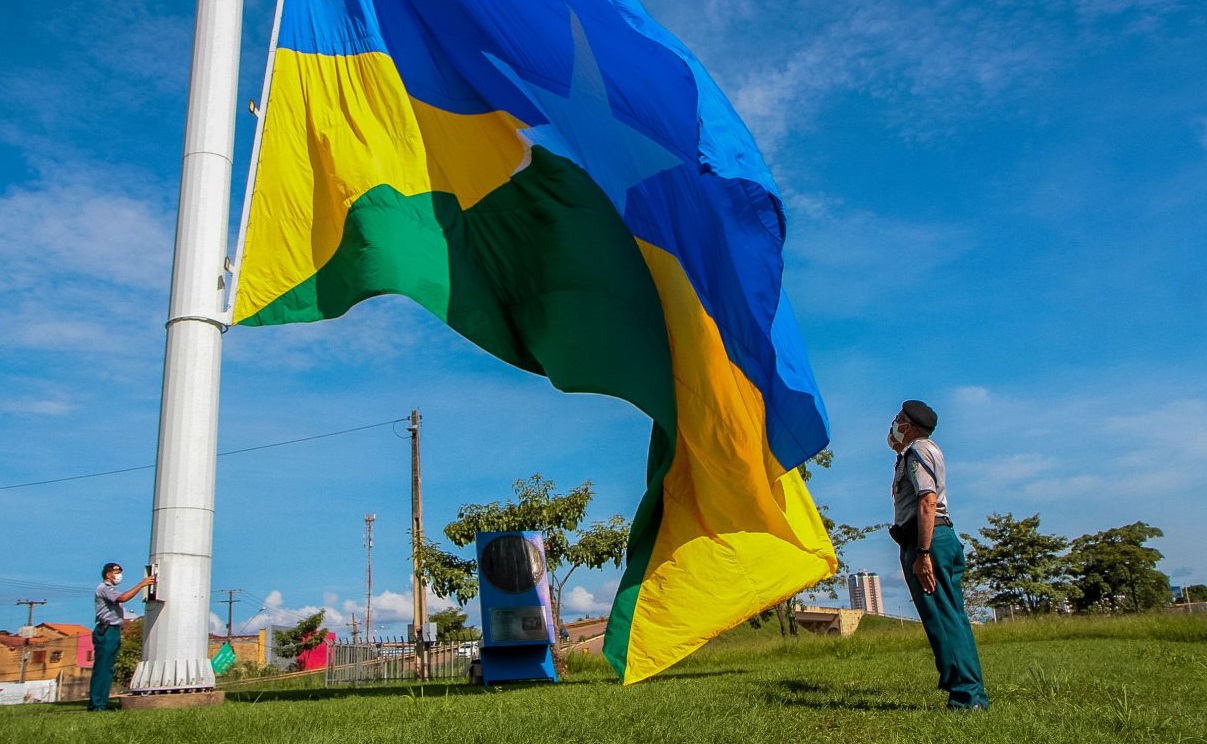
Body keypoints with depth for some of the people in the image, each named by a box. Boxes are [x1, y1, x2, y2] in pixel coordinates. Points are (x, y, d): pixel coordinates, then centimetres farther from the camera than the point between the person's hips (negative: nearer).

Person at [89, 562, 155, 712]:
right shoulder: (103, 588, -6)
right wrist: (142, 584, -21)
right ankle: (96, 704, -10)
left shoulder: (111, 590, 24)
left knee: (107, 669, 8)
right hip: (106, 631, -10)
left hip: (113, 632, 10)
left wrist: (118, 634, 18)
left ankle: (102, 703, 10)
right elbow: (123, 598, -23)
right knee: (101, 668, -9)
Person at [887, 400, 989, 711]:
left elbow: (928, 502, -19)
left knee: (942, 618, -11)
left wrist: (922, 553, -23)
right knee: (952, 618, 8)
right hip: (943, 538, 10)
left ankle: (966, 695, -12)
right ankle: (974, 694, 10)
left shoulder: (916, 451, -7)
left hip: (925, 540, -10)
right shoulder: (929, 451, 25)